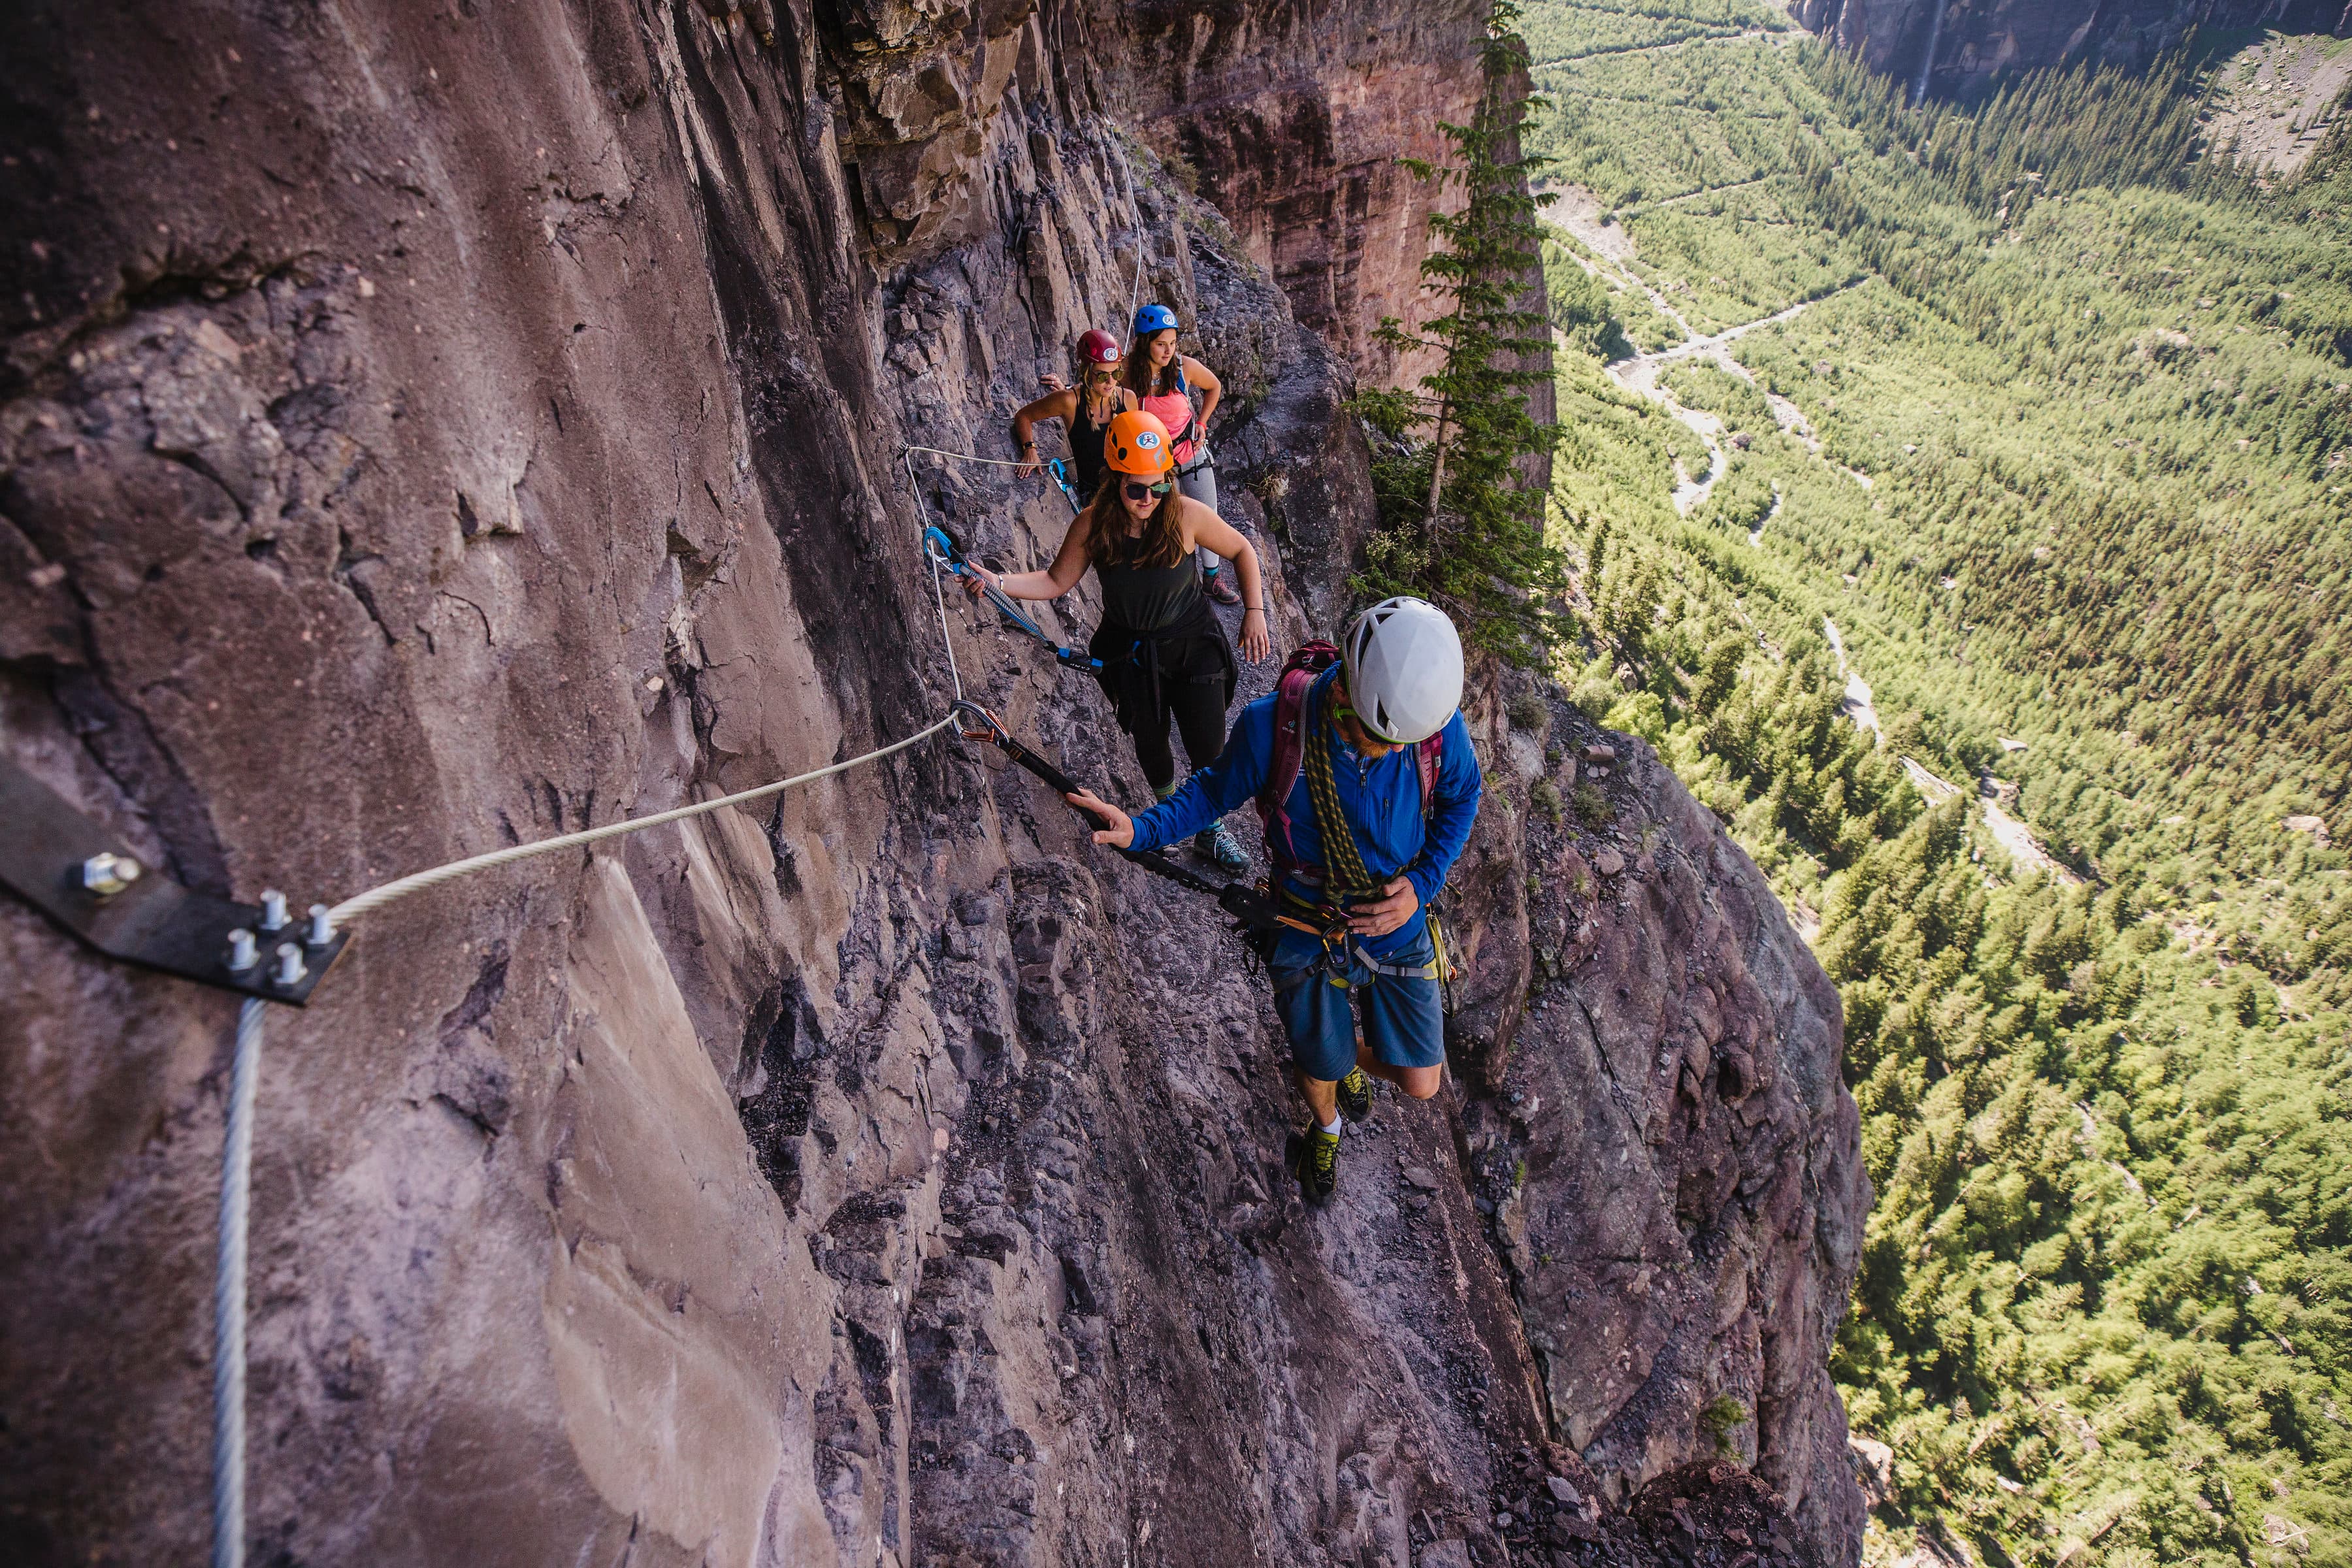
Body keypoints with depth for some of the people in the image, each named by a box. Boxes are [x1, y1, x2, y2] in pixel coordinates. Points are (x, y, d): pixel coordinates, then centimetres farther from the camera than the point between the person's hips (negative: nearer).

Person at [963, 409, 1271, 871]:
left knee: (1209, 748, 3)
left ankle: (1209, 830, 33)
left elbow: (1242, 550, -4)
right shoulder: (1093, 525, -15)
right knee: (1150, 745, 18)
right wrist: (998, 582, -18)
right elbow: (1056, 581, -4)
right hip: (1131, 653, 1)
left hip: (1192, 645, -1)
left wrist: (1255, 612, -9)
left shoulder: (1187, 515, -19)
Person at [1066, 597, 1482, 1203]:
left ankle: (1354, 1058, 53)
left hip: (1397, 929, 2)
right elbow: (1215, 790, -10)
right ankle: (1325, 1129, 59)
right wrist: (1141, 829, -25)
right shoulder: (1272, 728, -29)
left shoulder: (1438, 723, -24)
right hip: (1308, 933, -1)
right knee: (1320, 1075, 18)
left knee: (1421, 1084, 13)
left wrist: (1423, 884, -13)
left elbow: (1462, 795, -2)